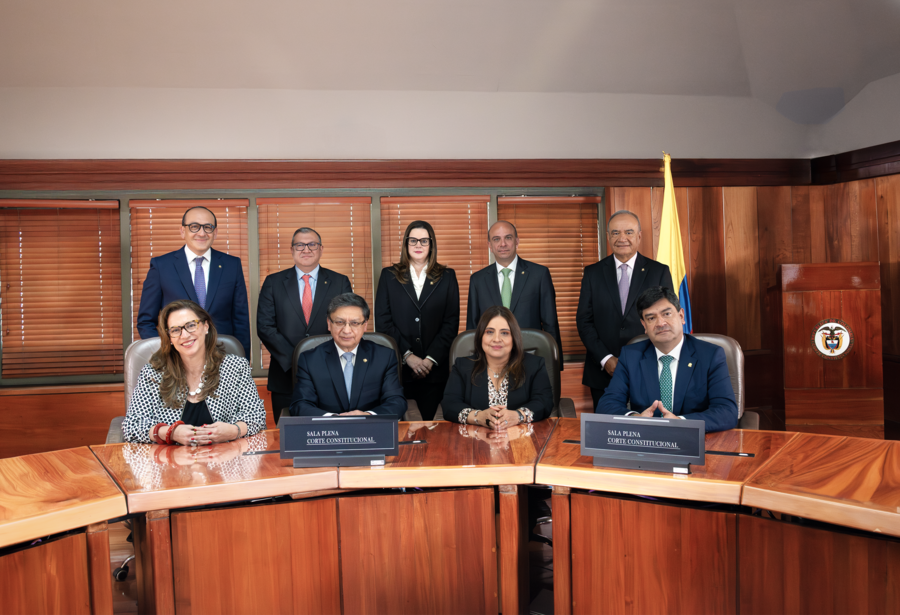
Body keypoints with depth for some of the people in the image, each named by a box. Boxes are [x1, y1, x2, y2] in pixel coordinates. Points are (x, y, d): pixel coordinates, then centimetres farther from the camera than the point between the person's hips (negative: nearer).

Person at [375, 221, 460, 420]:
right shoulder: (389, 275, 8)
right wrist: (408, 355, -9)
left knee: (430, 418, 2)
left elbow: (451, 323, 3)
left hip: (435, 368, 0)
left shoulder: (447, 277, 9)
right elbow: (382, 321, 1)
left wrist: (431, 359, -8)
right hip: (398, 366, 0)